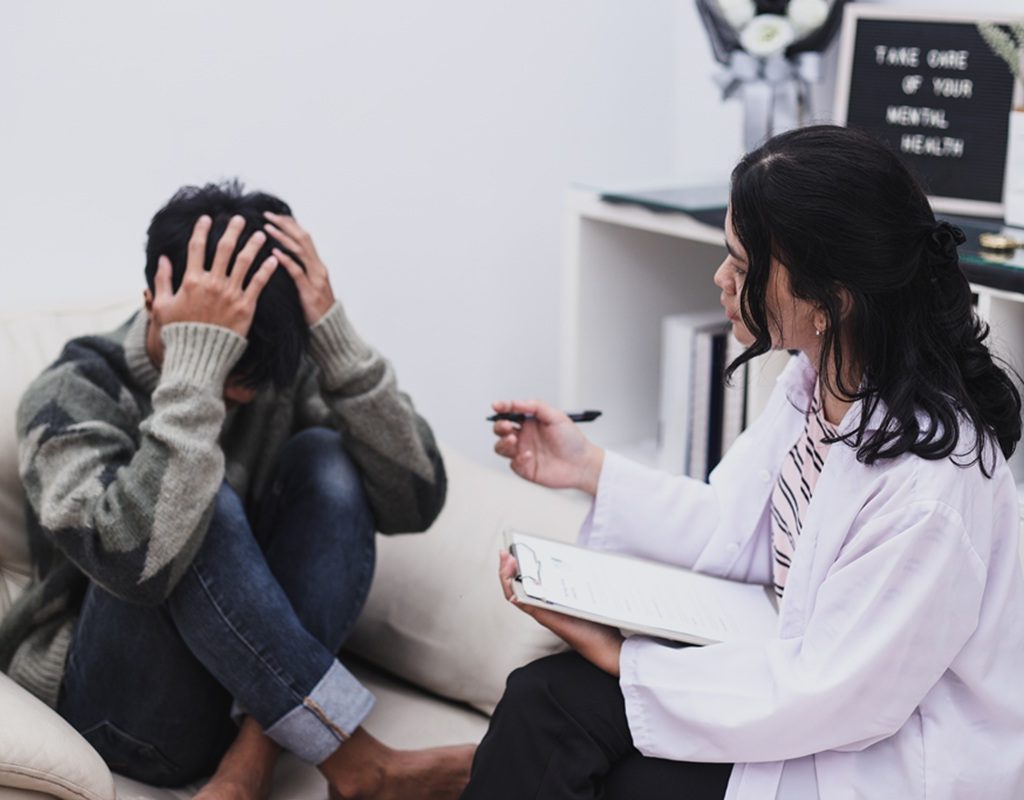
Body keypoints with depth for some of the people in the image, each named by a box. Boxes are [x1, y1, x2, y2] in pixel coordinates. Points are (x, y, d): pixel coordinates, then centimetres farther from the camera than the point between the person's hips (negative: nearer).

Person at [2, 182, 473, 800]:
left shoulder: (285, 373, -3)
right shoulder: (72, 397, -15)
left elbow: (415, 501, -14)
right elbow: (134, 560, -36)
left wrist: (336, 335, -23)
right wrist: (196, 359, -35)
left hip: (262, 684, 4)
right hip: (125, 708, -4)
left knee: (323, 459, -17)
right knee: (203, 502, -30)